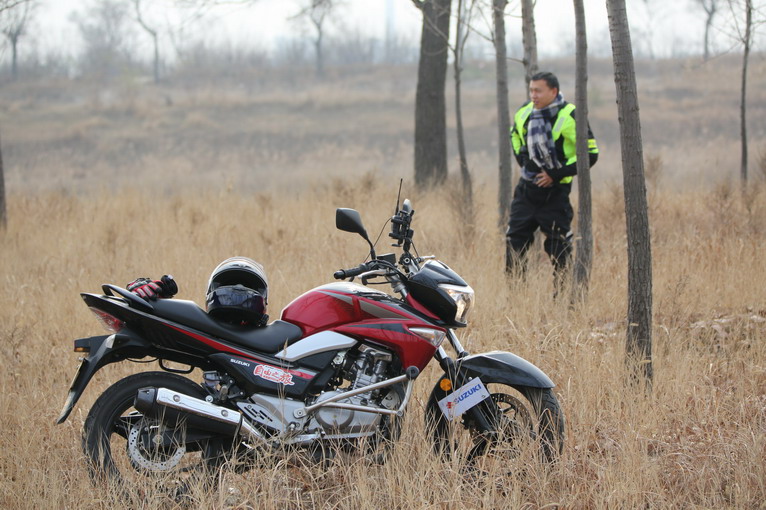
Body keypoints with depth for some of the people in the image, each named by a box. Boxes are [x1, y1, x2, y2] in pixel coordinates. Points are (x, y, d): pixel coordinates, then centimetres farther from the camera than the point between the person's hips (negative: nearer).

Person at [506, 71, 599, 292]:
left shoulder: (570, 117, -14)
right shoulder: (523, 114, 5)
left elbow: (590, 153, -13)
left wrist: (557, 174, -16)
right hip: (526, 189, 6)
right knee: (515, 241, 6)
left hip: (554, 193, -6)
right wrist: (522, 160, 12)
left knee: (559, 248, -2)